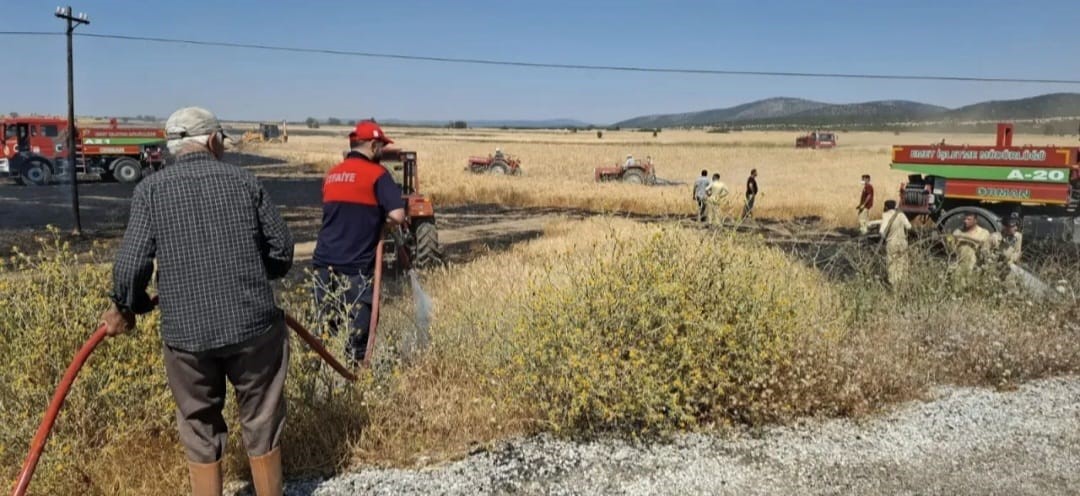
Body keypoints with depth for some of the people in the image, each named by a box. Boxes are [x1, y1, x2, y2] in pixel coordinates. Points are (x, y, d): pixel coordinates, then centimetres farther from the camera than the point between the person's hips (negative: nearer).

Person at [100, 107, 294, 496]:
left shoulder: (150, 189, -1)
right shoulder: (244, 181, 2)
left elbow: (131, 264, -8)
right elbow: (282, 252, 4)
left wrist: (125, 310, 11)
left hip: (186, 332, 0)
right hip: (254, 325, 0)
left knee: (201, 436, 16)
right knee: (262, 428, 16)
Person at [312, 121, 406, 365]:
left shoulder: (331, 174, 14)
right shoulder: (377, 173, -7)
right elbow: (397, 216, -17)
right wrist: (383, 219, 5)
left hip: (324, 262, 6)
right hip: (356, 266, -6)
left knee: (325, 329, 15)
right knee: (359, 329, 3)